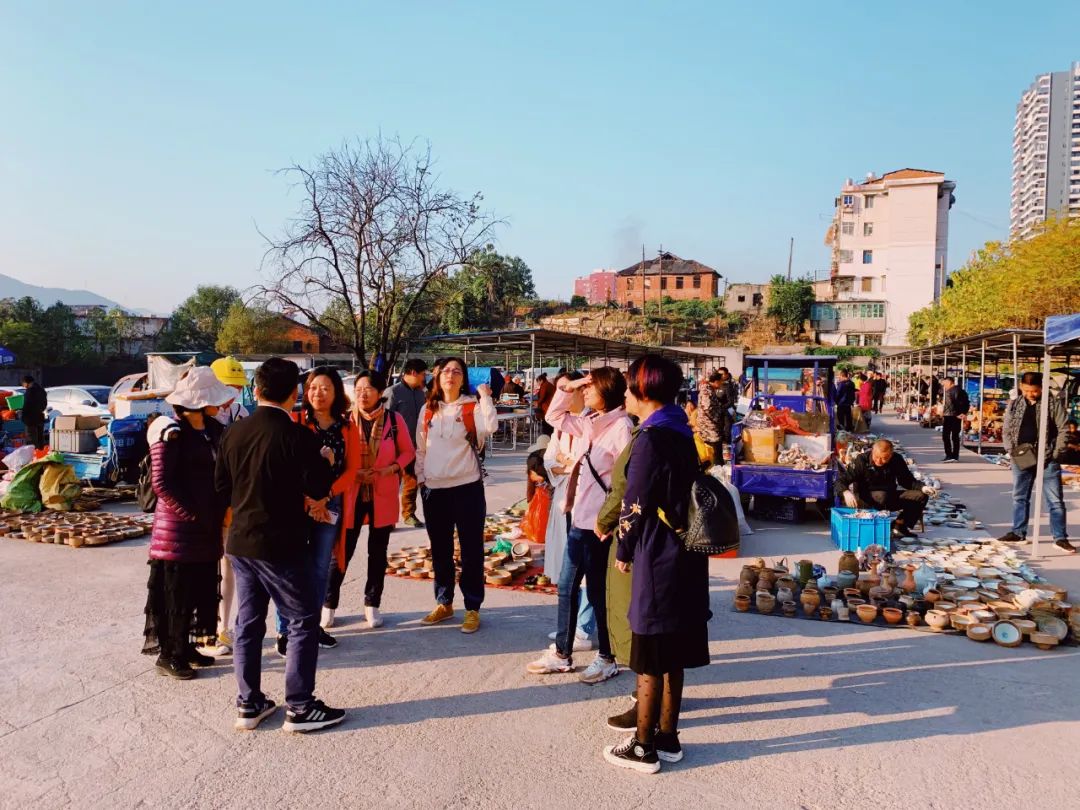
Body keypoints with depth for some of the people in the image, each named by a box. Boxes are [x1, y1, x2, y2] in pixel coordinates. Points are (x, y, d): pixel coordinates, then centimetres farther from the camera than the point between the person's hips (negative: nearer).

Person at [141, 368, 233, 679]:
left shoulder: (213, 430, 9)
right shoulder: (172, 432, -13)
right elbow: (161, 483, -16)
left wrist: (219, 513, 3)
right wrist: (192, 513, -16)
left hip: (207, 526, 8)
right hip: (179, 526, -8)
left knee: (202, 589, 14)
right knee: (176, 591, 2)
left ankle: (185, 645, 28)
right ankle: (168, 654, 16)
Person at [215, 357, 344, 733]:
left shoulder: (234, 432, 2)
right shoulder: (296, 435, -17)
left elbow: (222, 485, 9)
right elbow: (319, 487, -15)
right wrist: (323, 460, 5)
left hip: (240, 542, 7)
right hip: (281, 545, -7)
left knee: (248, 623, 15)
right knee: (304, 622, 5)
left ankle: (249, 704, 24)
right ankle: (300, 708, 9)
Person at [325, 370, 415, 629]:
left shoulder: (395, 420, -4)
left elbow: (408, 452, 4)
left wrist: (390, 469, -13)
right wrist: (352, 473, -14)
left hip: (383, 496, 1)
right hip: (350, 494, -1)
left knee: (378, 551, 11)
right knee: (342, 551, 2)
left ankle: (372, 605, 24)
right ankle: (329, 604, 17)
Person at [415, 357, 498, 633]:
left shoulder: (473, 407, -3)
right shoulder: (428, 409, 9)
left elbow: (491, 426, -24)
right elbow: (420, 448, 14)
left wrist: (485, 395, -19)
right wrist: (420, 478, 8)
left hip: (467, 487, -4)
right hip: (434, 489, 4)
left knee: (471, 549, 3)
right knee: (440, 550, 15)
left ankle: (472, 608, 14)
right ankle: (444, 603, 30)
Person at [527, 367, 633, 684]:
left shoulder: (621, 426, -16)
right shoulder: (589, 423, 10)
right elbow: (554, 417, 24)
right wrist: (565, 388, 9)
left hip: (600, 523, -9)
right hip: (579, 519, 9)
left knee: (597, 591, 4)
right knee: (566, 587, 15)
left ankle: (607, 659, 22)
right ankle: (561, 654, 28)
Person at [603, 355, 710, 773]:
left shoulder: (651, 438, -18)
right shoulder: (681, 433, 8)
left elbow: (635, 502, -16)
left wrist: (624, 551, -2)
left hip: (656, 558, -9)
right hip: (683, 554, 9)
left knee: (650, 657, 3)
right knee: (673, 654, 16)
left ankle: (644, 747, 14)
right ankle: (667, 737, 27)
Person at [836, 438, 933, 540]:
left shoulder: (897, 460, -4)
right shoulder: (861, 460, -16)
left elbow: (907, 480, 7)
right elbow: (841, 479, -18)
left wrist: (922, 488, -12)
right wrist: (846, 492, -39)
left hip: (890, 498, 5)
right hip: (866, 500, -5)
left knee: (921, 496, -10)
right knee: (881, 496, -38)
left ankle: (900, 526, -4)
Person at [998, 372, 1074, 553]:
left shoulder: (1054, 404, -3)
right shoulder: (1014, 405, 6)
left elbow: (1062, 430, -4)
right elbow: (1006, 430, 9)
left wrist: (1055, 454, -11)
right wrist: (1011, 450, -5)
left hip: (1047, 459, -3)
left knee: (1055, 500, -1)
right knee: (1020, 497, 12)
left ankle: (1060, 537, 5)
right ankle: (1018, 533, 23)